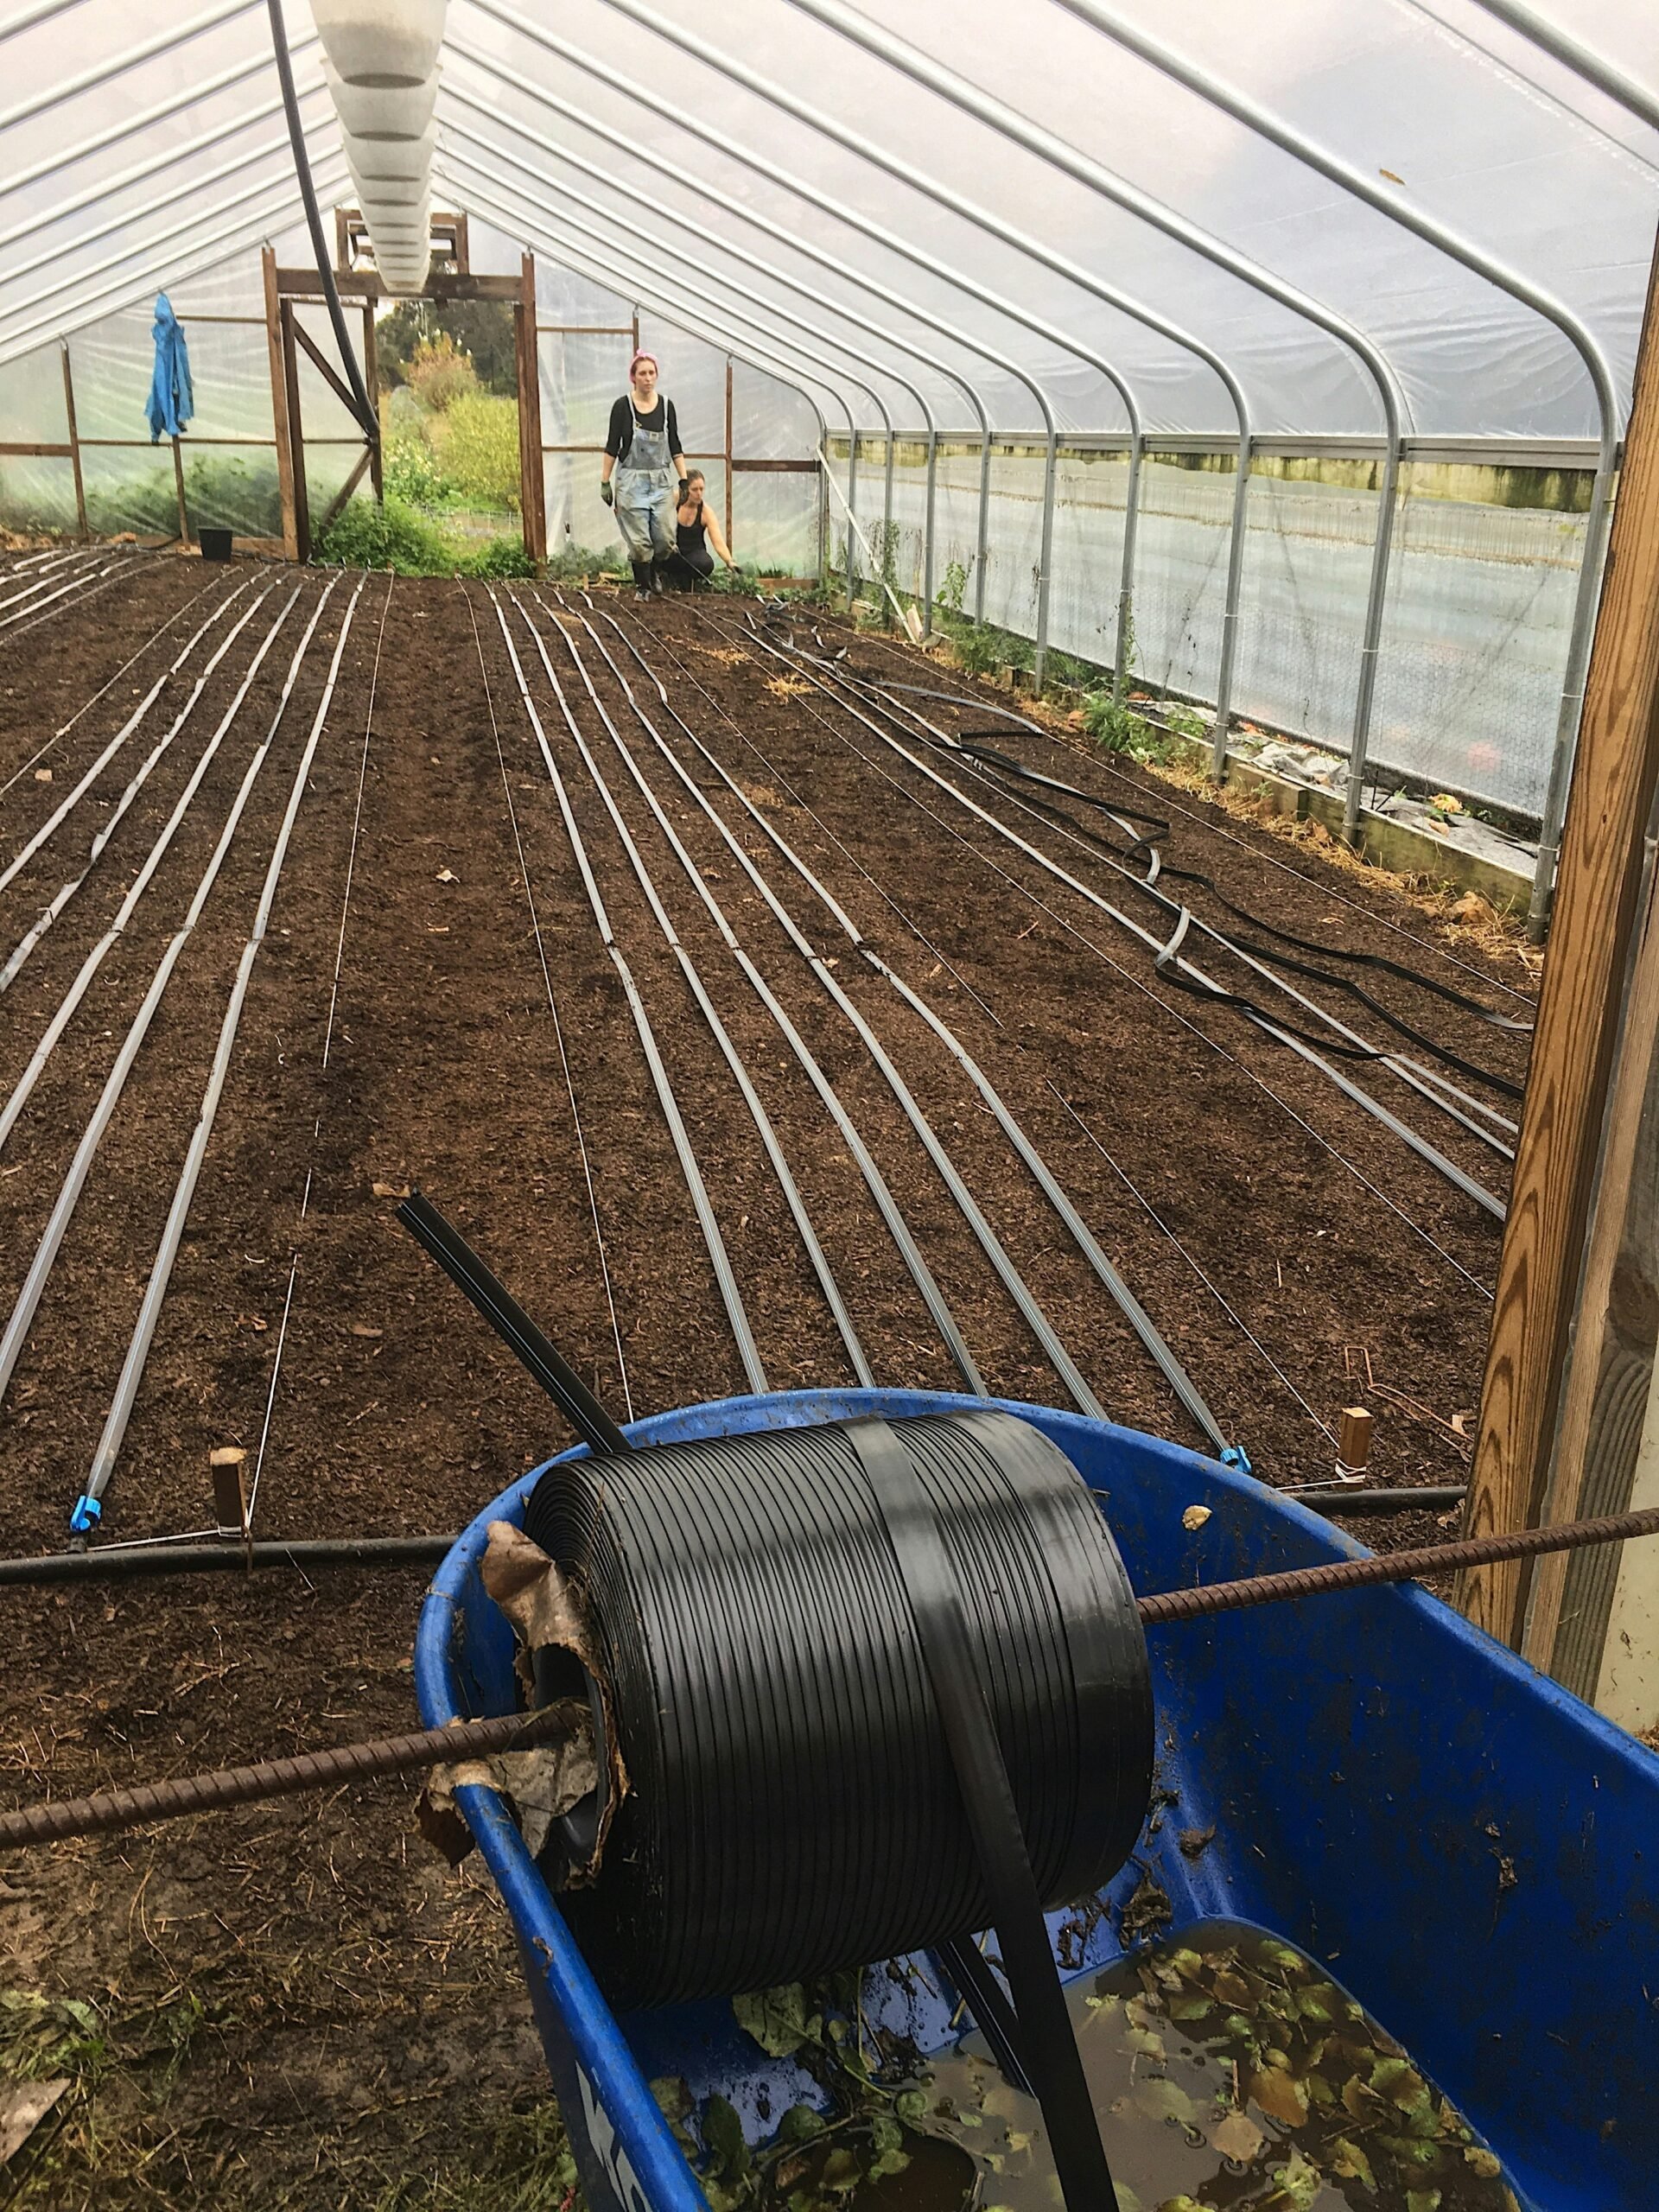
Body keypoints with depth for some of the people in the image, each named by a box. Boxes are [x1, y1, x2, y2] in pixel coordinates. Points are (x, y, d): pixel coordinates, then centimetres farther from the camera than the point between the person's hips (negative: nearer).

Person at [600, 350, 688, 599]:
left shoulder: (666, 406, 4)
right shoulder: (623, 406, -5)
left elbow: (675, 446, 8)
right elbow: (612, 447, -3)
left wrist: (683, 479, 4)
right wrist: (605, 481, -5)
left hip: (661, 480, 3)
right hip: (631, 480, -3)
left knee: (666, 537, -2)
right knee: (639, 540, -2)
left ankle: (656, 572, 27)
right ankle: (643, 586, 15)